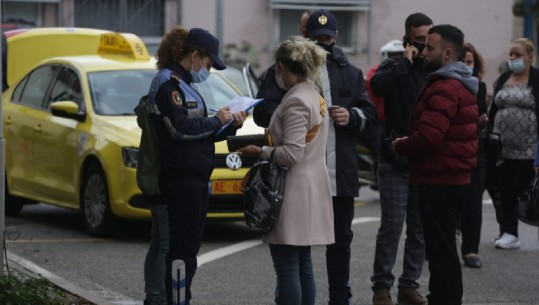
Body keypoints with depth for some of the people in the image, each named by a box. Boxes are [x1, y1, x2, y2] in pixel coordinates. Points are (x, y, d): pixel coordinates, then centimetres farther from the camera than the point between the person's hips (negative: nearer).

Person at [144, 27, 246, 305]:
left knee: (188, 247, 11)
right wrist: (215, 120, -8)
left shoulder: (183, 84, 21)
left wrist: (230, 126, 9)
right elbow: (180, 128, -19)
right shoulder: (167, 82, -10)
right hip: (181, 175, -10)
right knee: (183, 247, -9)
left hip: (195, 177, 10)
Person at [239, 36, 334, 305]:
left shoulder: (296, 101, -17)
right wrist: (272, 138, 12)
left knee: (287, 268, -7)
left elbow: (292, 154, -22)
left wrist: (260, 152, -10)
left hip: (293, 191, -10)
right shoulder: (314, 96, 13)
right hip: (310, 188, 10)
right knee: (303, 266, 14)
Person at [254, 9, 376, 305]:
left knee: (341, 238, 12)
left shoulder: (350, 73, 15)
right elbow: (262, 112, -4)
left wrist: (352, 116, -8)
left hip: (340, 173, 4)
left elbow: (370, 112, 14)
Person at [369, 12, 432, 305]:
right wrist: (406, 62, -17)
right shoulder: (394, 67, -2)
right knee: (391, 227, -6)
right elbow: (377, 85, -25)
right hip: (396, 162, -4)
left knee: (420, 229, 8)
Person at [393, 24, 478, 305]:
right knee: (443, 248, 18)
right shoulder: (460, 84, 16)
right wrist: (409, 143, 8)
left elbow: (428, 137, -26)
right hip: (454, 178, 11)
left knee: (441, 250, -5)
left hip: (439, 182, -11)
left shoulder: (444, 88, -19)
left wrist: (400, 147, -8)